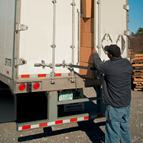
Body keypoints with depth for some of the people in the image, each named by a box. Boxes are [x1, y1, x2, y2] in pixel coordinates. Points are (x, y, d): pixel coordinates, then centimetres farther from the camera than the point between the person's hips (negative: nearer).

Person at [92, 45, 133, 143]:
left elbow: (98, 65, 0)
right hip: (127, 104, 7)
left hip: (114, 106, -7)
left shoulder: (108, 66, -21)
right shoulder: (127, 63, -4)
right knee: (124, 128, 24)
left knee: (113, 131, 6)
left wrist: (95, 54, 19)